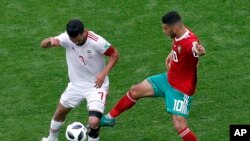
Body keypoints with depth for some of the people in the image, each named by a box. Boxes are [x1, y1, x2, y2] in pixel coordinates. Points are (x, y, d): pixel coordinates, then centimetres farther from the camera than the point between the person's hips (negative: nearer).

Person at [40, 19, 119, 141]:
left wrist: (104, 73, -26)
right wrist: (51, 40, -37)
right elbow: (43, 45, -14)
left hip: (96, 85, -5)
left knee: (94, 122, -22)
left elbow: (115, 54, -14)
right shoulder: (66, 38, -19)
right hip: (76, 84, 5)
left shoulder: (97, 42, -29)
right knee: (60, 112, 23)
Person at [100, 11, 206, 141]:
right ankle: (110, 118, 35)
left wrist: (199, 51, -82)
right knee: (135, 91, 14)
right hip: (169, 79, 9)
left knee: (179, 126, -17)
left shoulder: (190, 41, -34)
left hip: (182, 89, -9)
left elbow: (195, 47, -62)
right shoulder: (178, 35, -8)